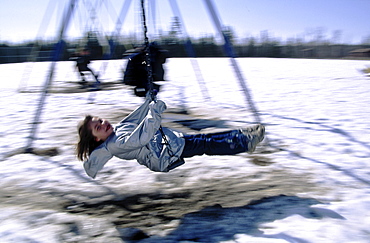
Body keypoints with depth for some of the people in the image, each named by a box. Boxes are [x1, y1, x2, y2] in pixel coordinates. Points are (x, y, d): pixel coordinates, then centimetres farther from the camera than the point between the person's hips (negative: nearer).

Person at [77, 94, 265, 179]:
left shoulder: (119, 128, 11)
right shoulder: (113, 145, -17)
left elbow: (138, 117, 20)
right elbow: (141, 138, -29)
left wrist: (150, 100, 11)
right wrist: (154, 114, -33)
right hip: (164, 156, -9)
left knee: (204, 138, 4)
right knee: (207, 145, -8)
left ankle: (242, 135, 12)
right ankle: (245, 143, 2)